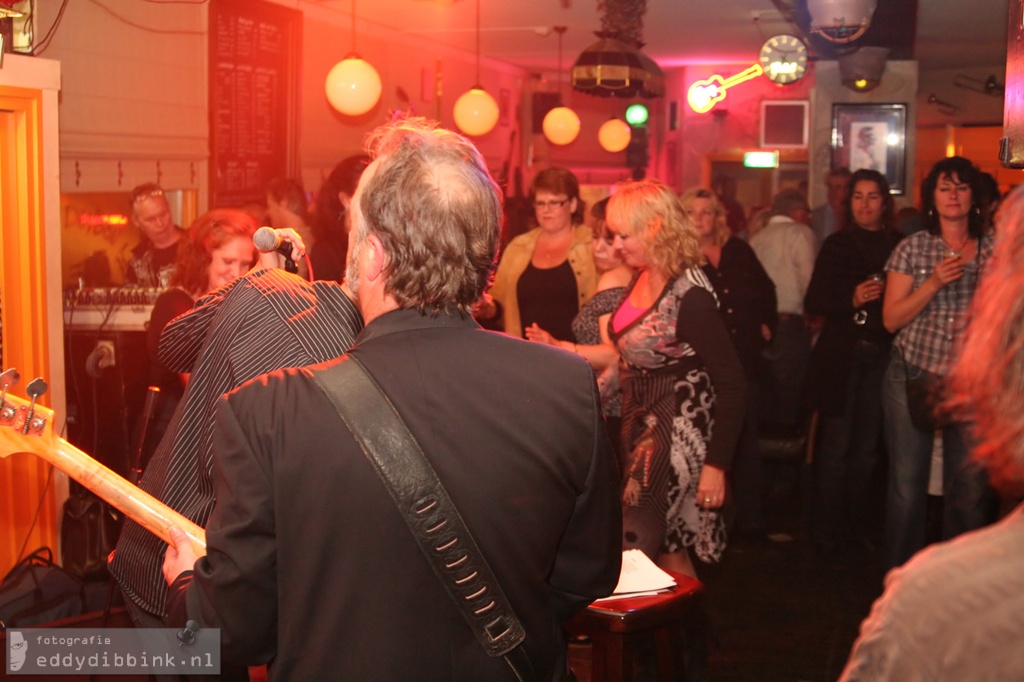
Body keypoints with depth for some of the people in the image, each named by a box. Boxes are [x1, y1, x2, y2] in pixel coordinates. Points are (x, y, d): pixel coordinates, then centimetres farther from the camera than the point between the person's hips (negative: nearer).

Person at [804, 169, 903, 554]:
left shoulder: (899, 246, 5)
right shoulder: (837, 245, 3)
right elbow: (813, 303, -2)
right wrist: (852, 299, -15)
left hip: (880, 357, 2)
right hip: (841, 355, -2)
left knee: (866, 448, 9)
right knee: (835, 448, 0)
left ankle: (856, 527, 21)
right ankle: (826, 532, 9)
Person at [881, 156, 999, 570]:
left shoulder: (994, 250, 5)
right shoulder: (912, 249, 2)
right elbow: (891, 319, -3)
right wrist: (933, 283, -14)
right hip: (913, 377, -1)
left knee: (970, 489, 0)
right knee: (907, 484, 2)